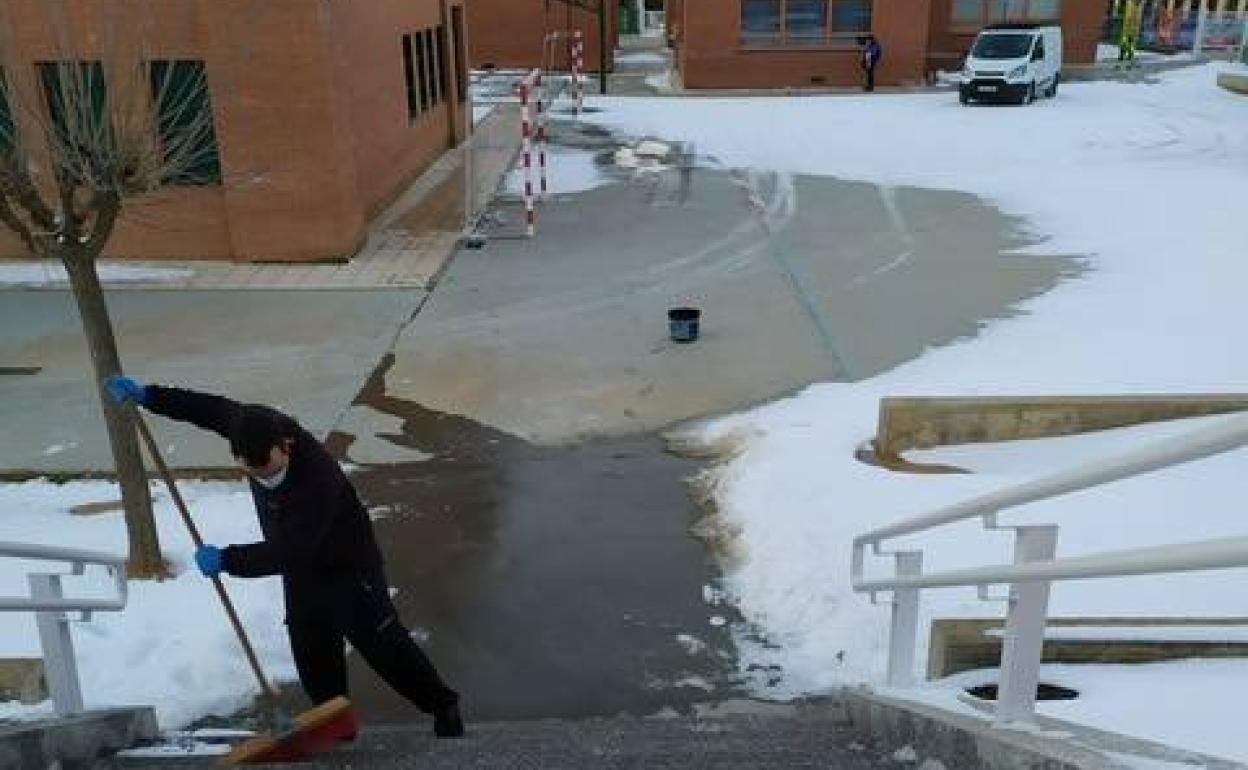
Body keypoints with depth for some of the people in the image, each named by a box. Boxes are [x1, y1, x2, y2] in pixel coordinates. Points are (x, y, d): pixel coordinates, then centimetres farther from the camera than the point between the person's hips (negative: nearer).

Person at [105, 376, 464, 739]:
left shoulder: (318, 482, -40)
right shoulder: (262, 427, -20)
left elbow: (287, 553, -34)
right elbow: (212, 409, -1)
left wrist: (226, 560, -26)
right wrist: (148, 395, -3)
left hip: (348, 568, -7)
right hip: (302, 566, 7)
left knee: (383, 644, 3)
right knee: (313, 658, 14)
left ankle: (443, 705, 22)